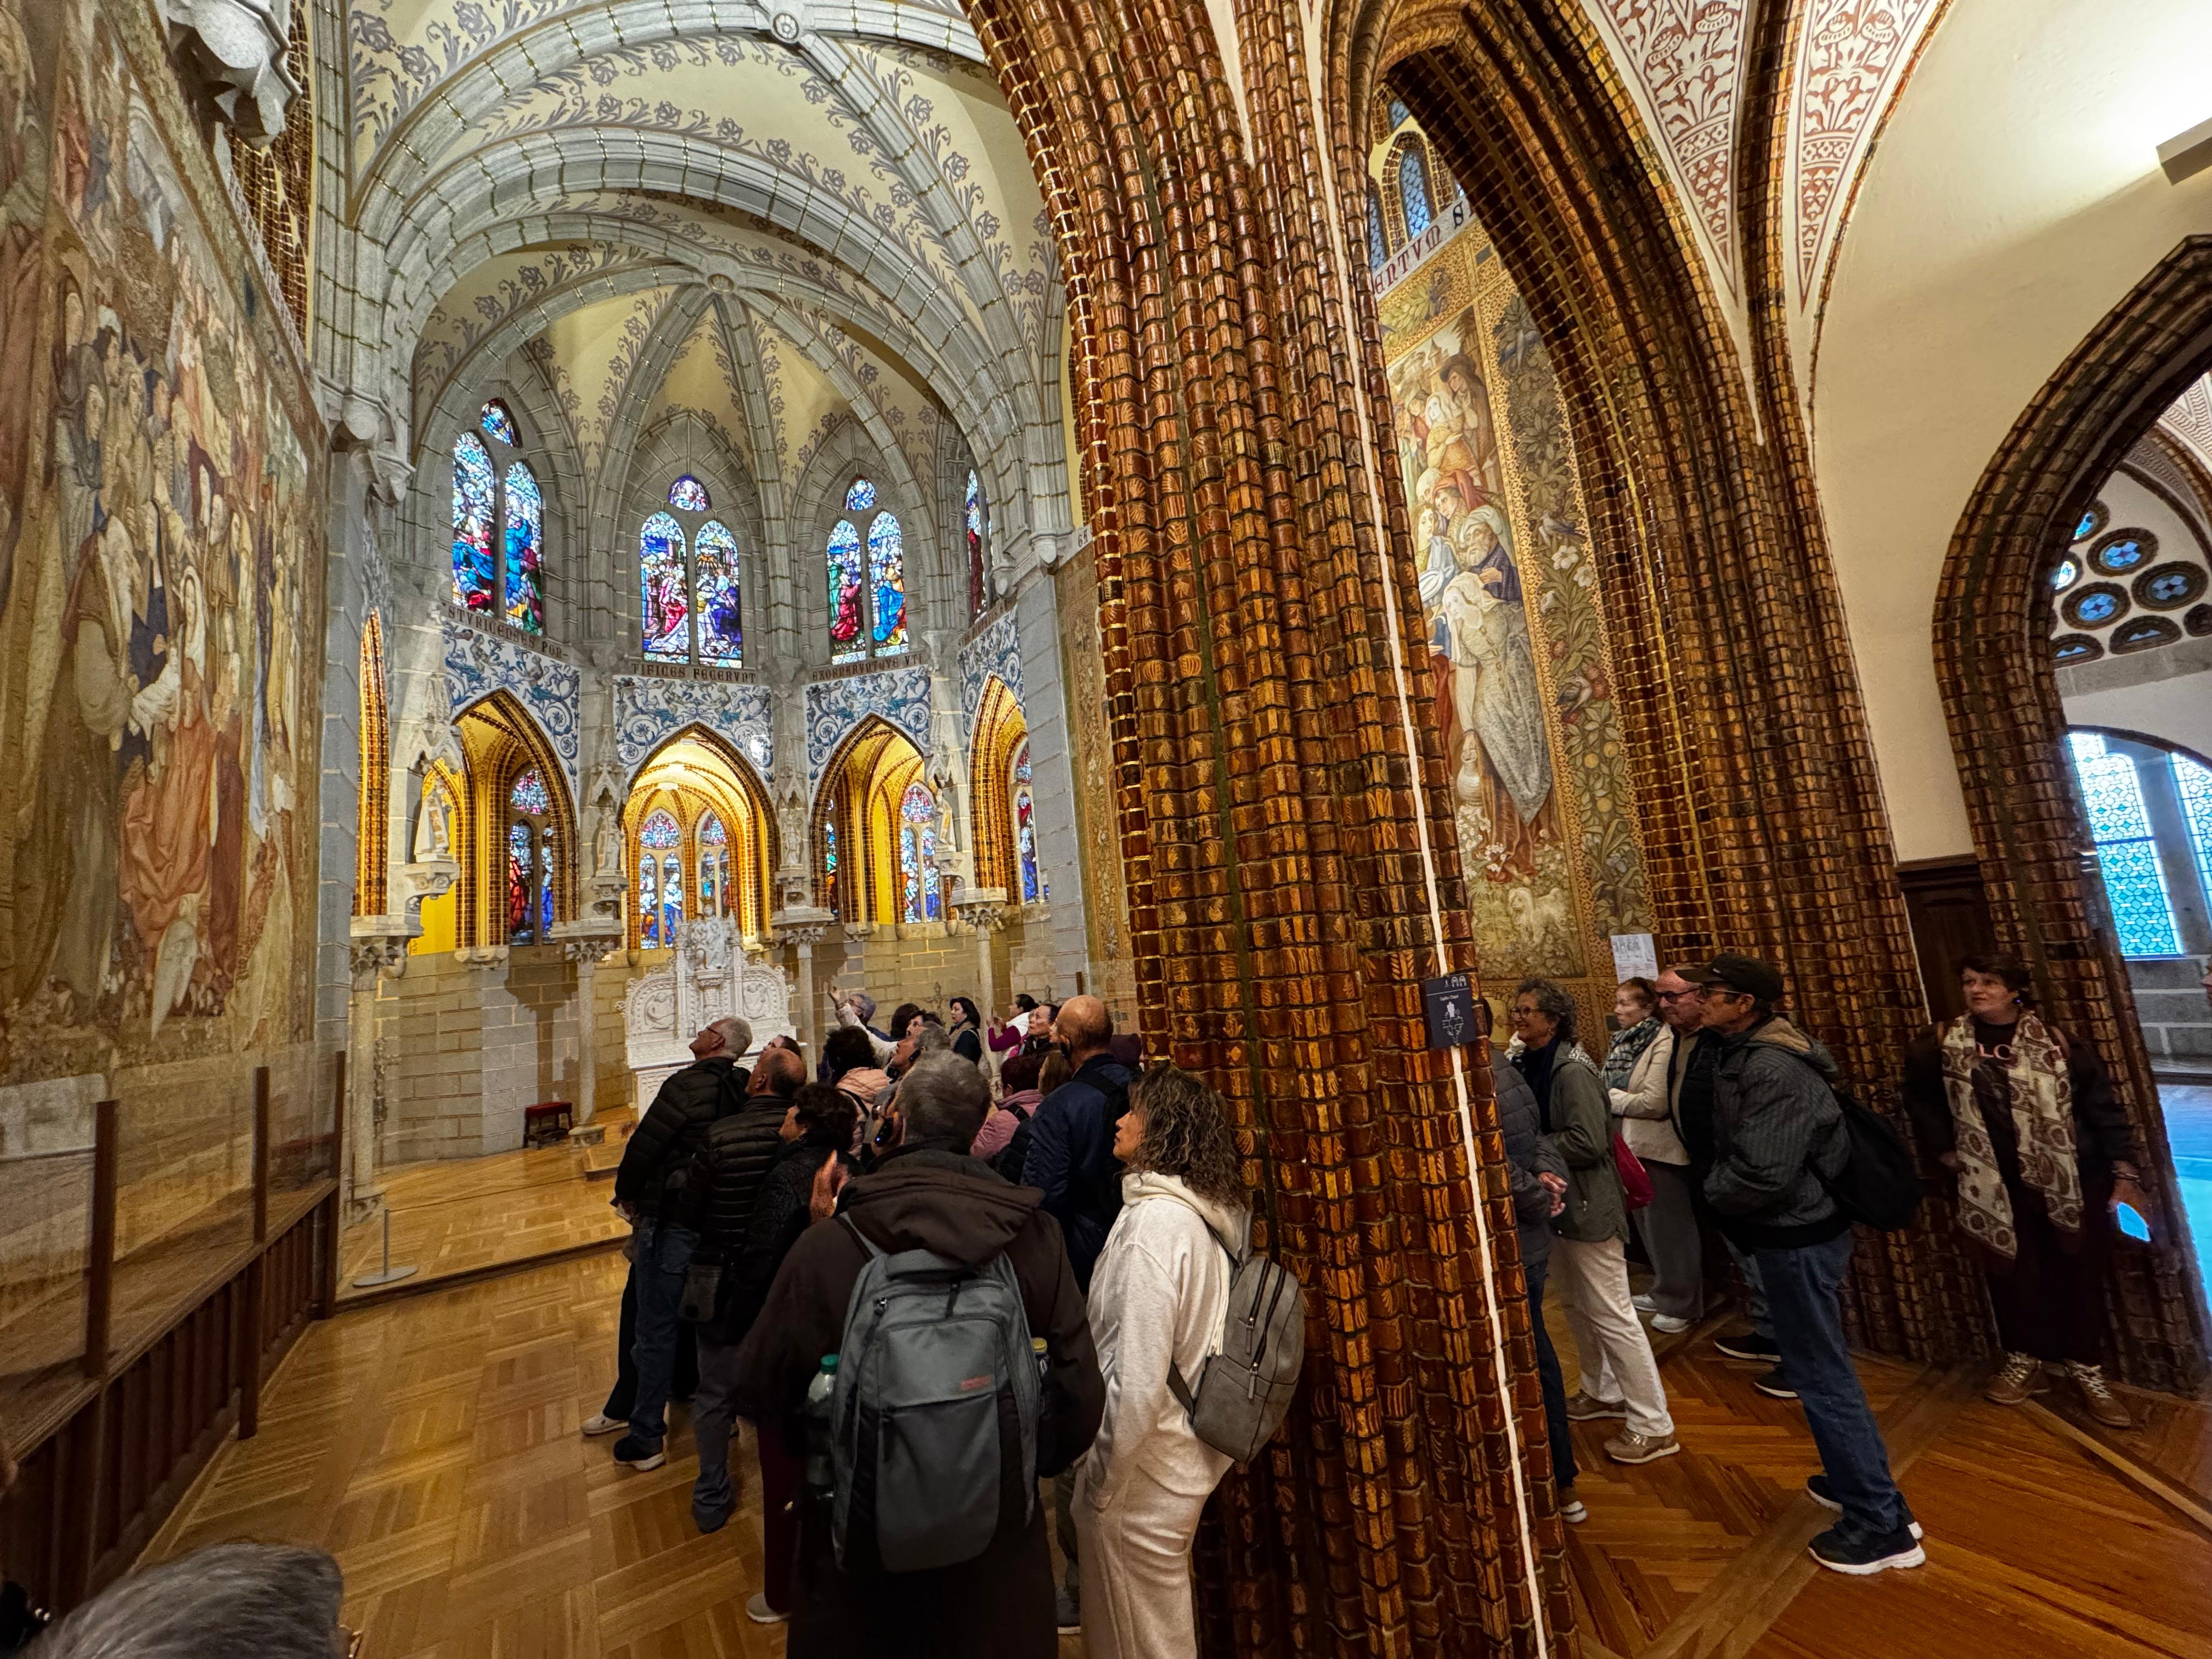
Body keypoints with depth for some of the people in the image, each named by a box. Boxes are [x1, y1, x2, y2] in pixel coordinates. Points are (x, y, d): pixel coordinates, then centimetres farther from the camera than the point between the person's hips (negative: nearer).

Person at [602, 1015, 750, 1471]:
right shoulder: (742, 1089, -2)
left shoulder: (688, 1085, -22)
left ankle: (645, 1440, 20)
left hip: (670, 1222, -7)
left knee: (656, 1329, 7)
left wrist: (626, 1193, 1)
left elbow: (644, 1146, -18)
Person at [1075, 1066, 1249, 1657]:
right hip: (1187, 1458, 8)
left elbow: (1137, 1377, -26)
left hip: (1143, 1473, -8)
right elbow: (1185, 1350, 8)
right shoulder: (1209, 1217, 0)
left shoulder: (1154, 1219, -26)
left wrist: (1099, 1483, -13)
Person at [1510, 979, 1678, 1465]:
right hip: (1562, 1204, 9)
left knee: (1611, 1315, 1)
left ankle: (1653, 1426, 16)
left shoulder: (1573, 1070, -23)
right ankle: (1602, 1392, 41)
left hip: (1589, 1205, -9)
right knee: (1580, 1308, 23)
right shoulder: (1530, 1065, 4)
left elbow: (1588, 1142, -27)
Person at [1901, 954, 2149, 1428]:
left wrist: (2126, 1175, -10)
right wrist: (1945, 1150, 6)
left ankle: (2086, 1367, 28)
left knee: (2079, 1274, 9)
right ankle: (2024, 1358, 28)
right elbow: (1919, 1098, 9)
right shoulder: (1942, 1044, -4)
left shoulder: (2058, 1043, -7)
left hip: (2073, 1182, -1)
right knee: (2012, 1272, 9)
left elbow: (2105, 1110, -4)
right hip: (1997, 1185, 1)